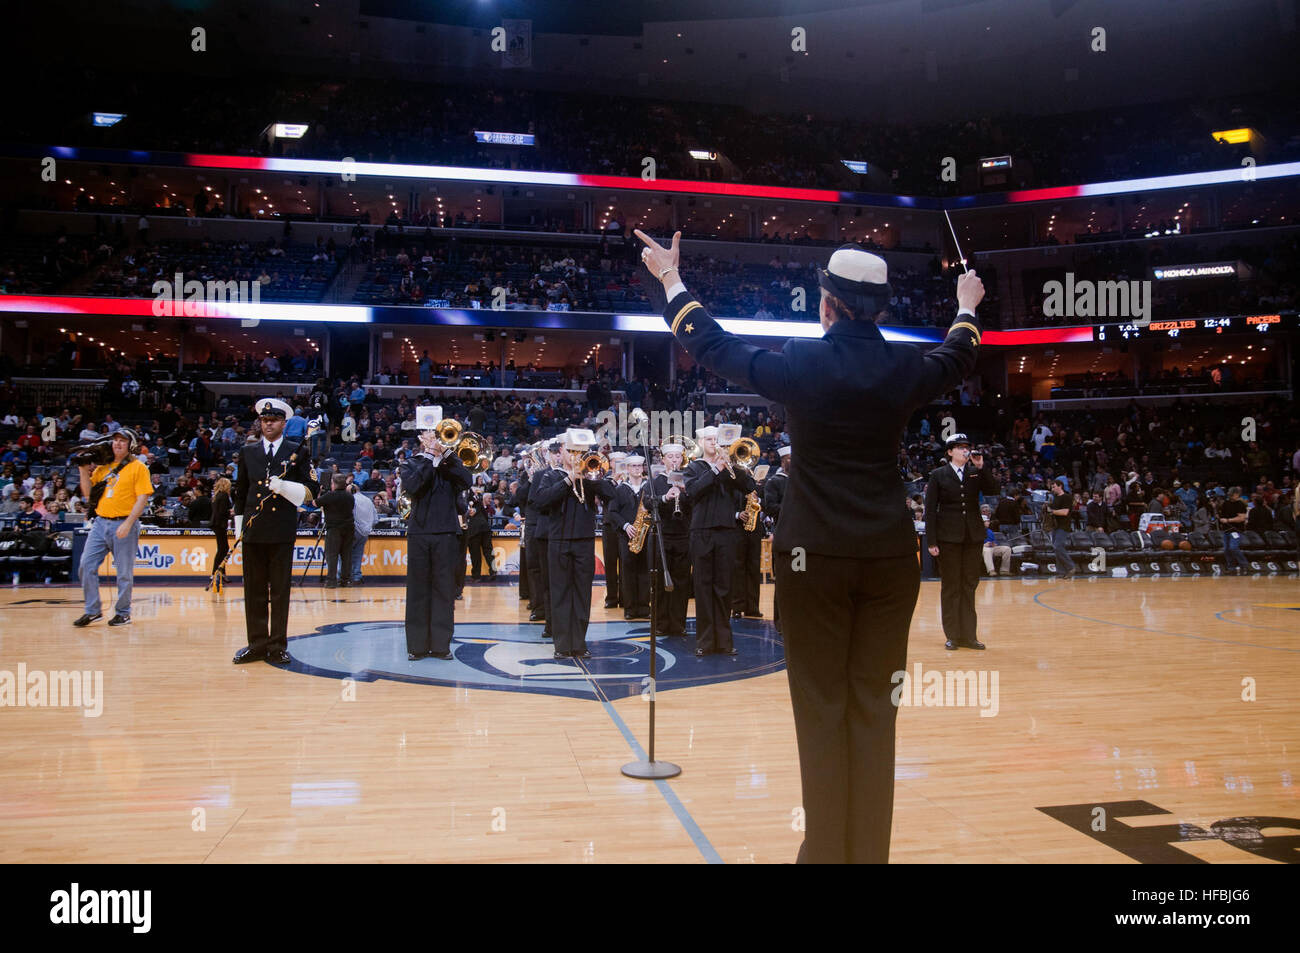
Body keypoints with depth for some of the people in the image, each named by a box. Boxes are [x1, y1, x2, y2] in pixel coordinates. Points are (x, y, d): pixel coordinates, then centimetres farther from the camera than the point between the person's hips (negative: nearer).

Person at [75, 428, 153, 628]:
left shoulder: (138, 468, -2)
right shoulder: (103, 467, 15)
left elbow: (143, 498, -9)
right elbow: (88, 493, 16)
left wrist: (128, 524, -18)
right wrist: (84, 471, 3)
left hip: (124, 525, -6)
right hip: (100, 522, 6)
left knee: (124, 572, 1)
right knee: (87, 565, 2)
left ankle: (123, 613, 14)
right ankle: (92, 611, 14)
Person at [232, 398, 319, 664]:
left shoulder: (297, 452, 5)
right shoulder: (247, 452, 13)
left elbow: (312, 490, 1)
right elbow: (240, 493, 15)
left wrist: (285, 486, -16)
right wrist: (239, 529, 10)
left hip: (282, 532, -2)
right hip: (253, 532, 2)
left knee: (280, 591, 2)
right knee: (254, 591, 6)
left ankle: (278, 646, 10)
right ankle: (257, 645, 15)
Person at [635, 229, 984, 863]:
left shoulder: (801, 364, -8)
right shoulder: (905, 370, 2)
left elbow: (711, 346, 6)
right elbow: (958, 360, 25)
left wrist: (670, 280, 20)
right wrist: (966, 307, 45)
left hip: (816, 555, -3)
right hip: (889, 554, 3)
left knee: (821, 709, 4)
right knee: (873, 707, 9)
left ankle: (827, 851, 11)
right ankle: (869, 850, 17)